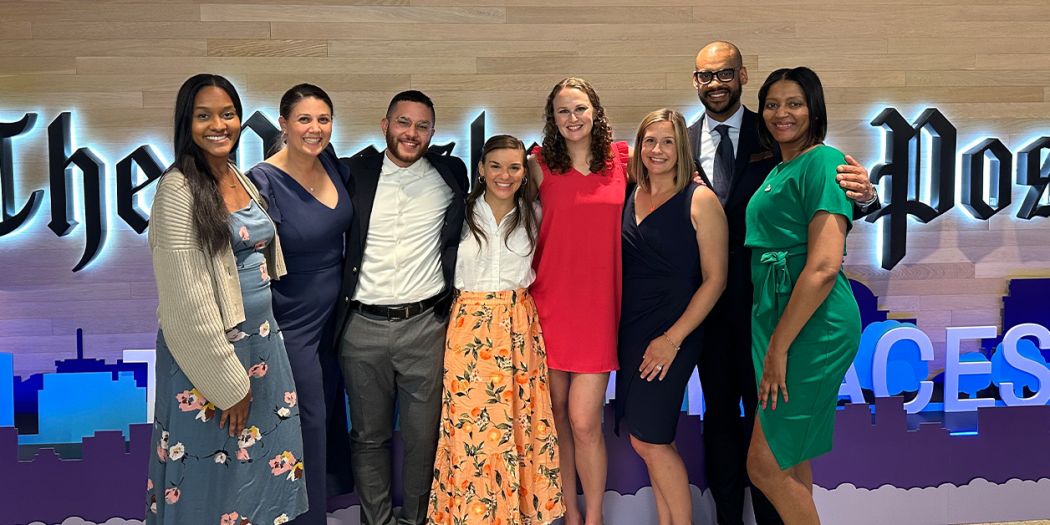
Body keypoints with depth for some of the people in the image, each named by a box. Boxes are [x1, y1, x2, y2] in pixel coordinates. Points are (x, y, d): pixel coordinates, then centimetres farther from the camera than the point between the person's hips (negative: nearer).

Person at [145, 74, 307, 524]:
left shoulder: (241, 180, 9)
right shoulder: (179, 189, -15)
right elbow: (188, 300, -18)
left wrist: (262, 337, 14)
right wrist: (228, 382, -17)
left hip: (261, 340, 7)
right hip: (209, 350, -7)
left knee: (260, 467, 15)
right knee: (216, 476, 6)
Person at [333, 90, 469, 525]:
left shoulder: (448, 176, 3)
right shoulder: (355, 173, 2)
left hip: (425, 326, 0)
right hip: (362, 327, 1)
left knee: (422, 436, 8)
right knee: (369, 435, 12)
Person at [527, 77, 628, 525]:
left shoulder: (622, 160, 5)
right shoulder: (539, 165, 2)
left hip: (598, 305, -1)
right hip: (550, 302, 1)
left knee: (584, 422, -5)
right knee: (556, 414, 10)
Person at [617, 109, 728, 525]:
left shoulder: (700, 201, -7)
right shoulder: (630, 198, 8)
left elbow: (715, 279, -10)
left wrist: (673, 338, -14)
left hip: (673, 331, -6)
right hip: (631, 330, 6)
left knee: (649, 440, -5)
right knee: (645, 439, 10)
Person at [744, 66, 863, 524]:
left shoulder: (822, 161, -12)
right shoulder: (778, 170, 17)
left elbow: (824, 266, -21)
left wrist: (779, 347, -20)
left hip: (812, 326, -9)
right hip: (777, 315, 9)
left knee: (765, 465, -5)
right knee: (790, 460, 17)